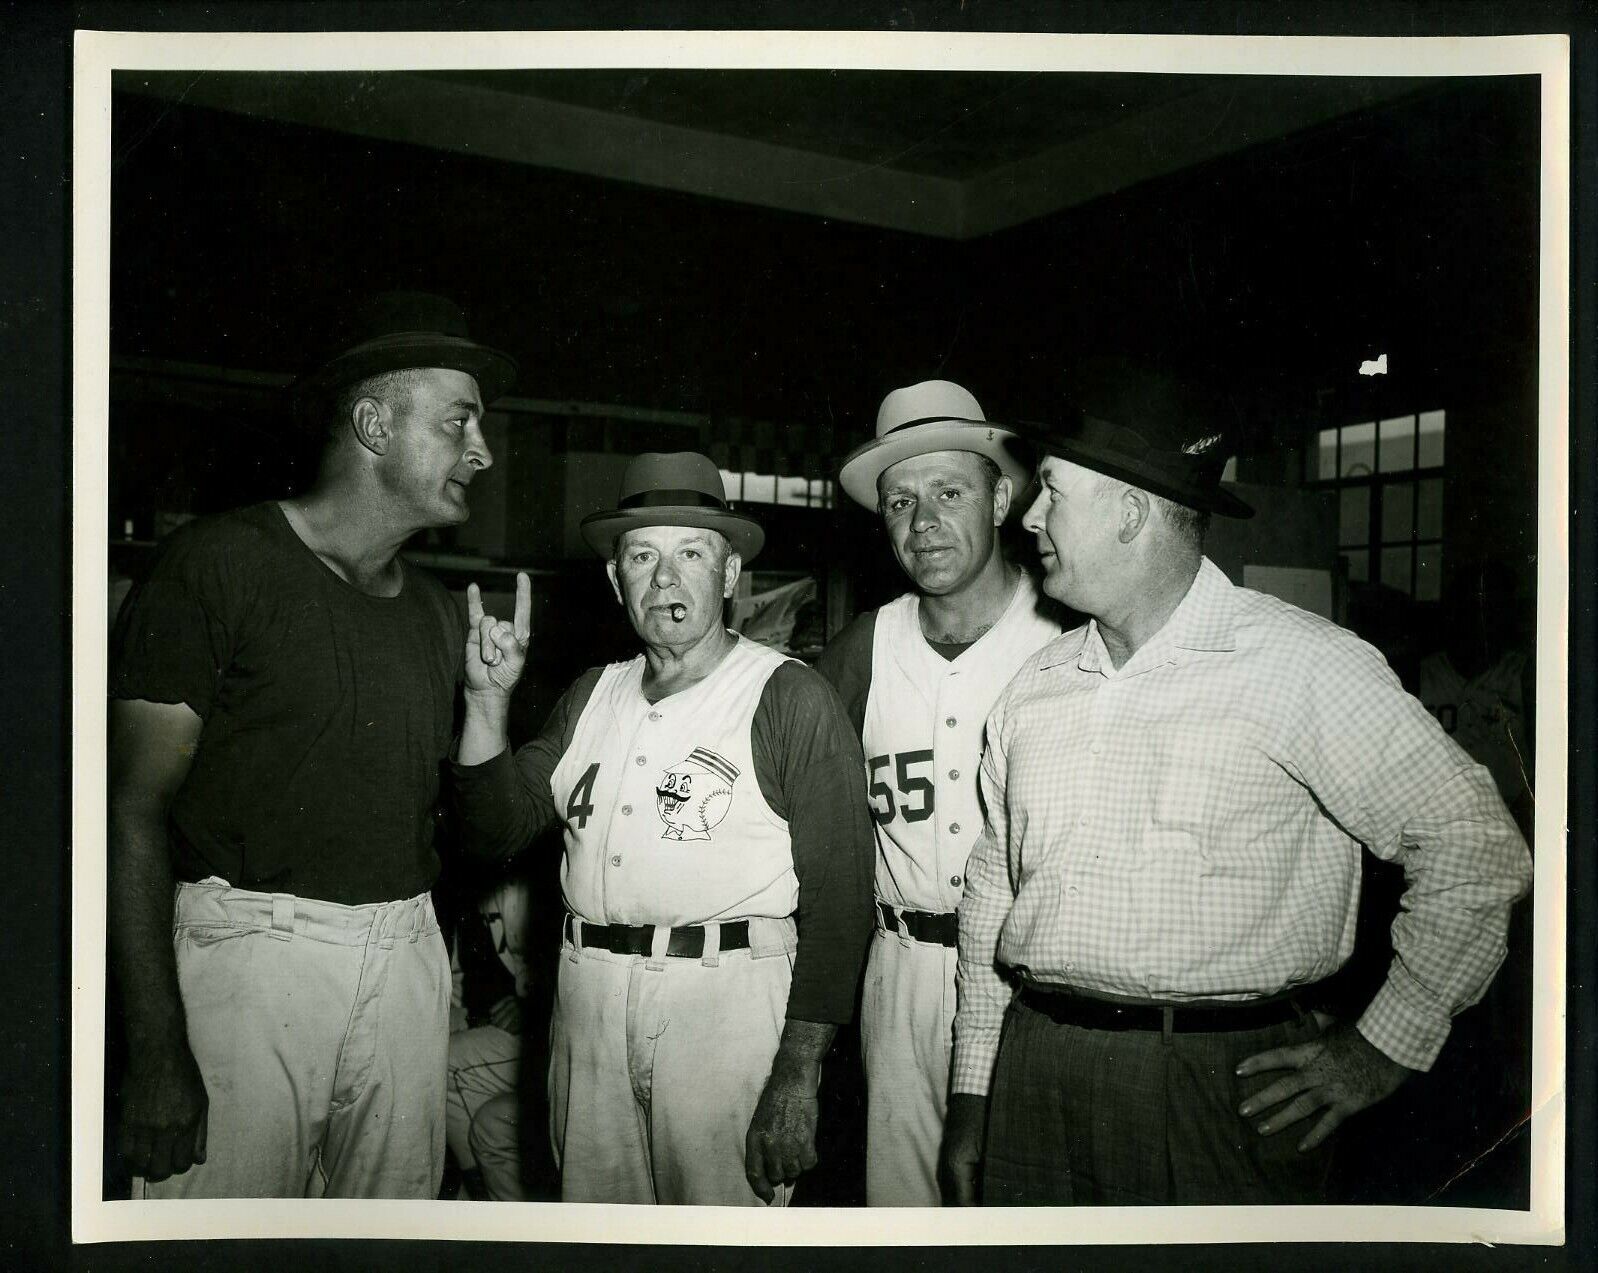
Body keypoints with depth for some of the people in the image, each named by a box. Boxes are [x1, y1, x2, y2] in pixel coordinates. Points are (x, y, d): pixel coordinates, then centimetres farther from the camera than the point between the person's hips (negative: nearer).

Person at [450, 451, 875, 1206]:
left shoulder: (792, 699, -4)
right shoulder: (593, 696, 12)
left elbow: (836, 896, -9)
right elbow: (495, 833, 11)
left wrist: (797, 1079, -14)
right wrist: (488, 699, -2)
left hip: (729, 1000, -5)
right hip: (589, 1003, 5)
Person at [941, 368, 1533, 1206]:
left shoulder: (1303, 665, -8)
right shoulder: (1033, 688, 9)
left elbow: (1475, 851, -6)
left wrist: (1383, 1048, -5)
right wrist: (973, 1094, 13)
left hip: (1226, 1093, -4)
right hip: (1034, 1075, 5)